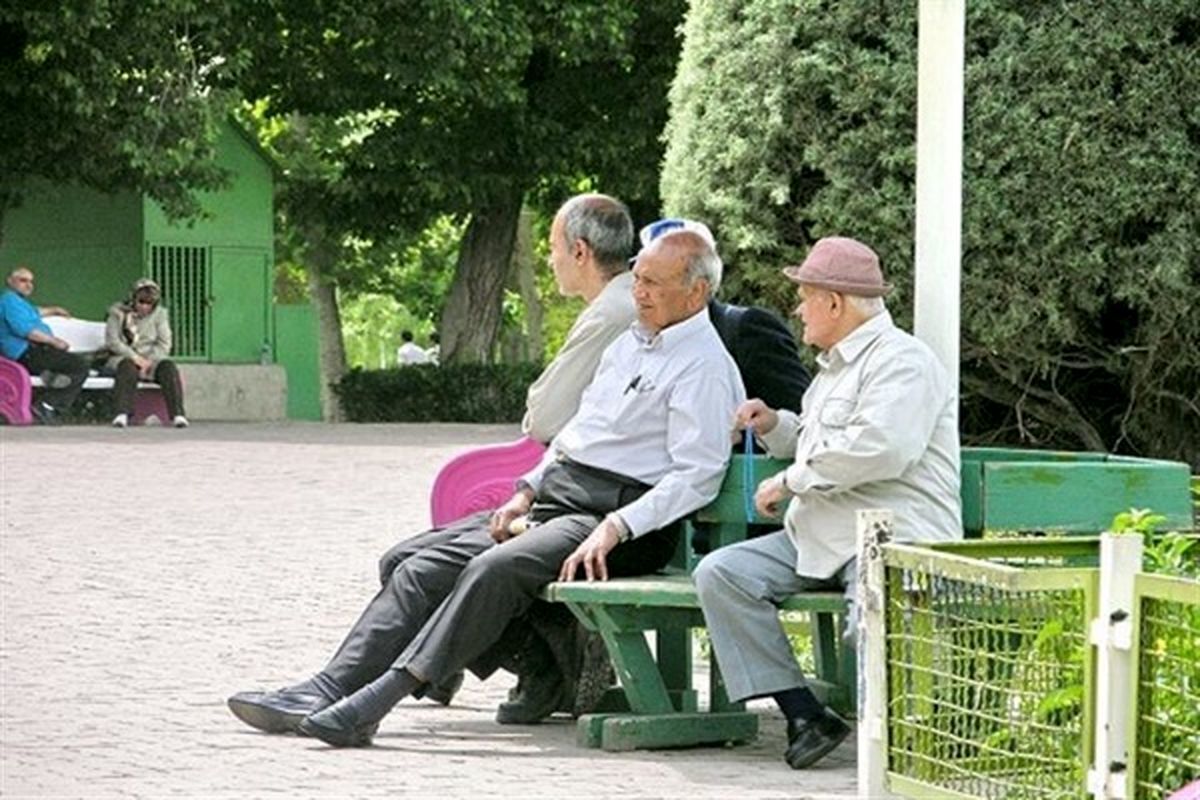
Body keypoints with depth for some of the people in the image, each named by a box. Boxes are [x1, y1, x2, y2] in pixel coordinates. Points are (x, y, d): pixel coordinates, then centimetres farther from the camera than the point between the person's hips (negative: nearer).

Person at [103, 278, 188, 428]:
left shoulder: (159, 314, 10)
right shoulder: (118, 313, 3)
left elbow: (164, 345, 3)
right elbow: (112, 341, -6)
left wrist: (148, 361, -15)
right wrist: (135, 357, -18)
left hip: (151, 358, 2)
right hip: (123, 357, -2)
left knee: (168, 366, -29)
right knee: (128, 367, -37)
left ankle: (177, 414, -39)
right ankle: (122, 414, -50)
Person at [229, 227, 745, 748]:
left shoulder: (704, 367, -7)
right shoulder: (630, 341, 21)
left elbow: (695, 476, -16)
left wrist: (615, 529, -24)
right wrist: (526, 491, 12)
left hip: (605, 513, -9)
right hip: (553, 498, 9)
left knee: (495, 569, -32)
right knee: (422, 567, -5)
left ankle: (383, 696, -38)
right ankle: (328, 690, -15)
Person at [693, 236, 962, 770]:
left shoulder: (900, 360, -8)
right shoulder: (835, 365, 25)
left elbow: (881, 449, -25)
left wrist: (790, 482, -16)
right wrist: (774, 426, 21)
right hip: (818, 540, 10)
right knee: (720, 574, -10)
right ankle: (805, 716, -15)